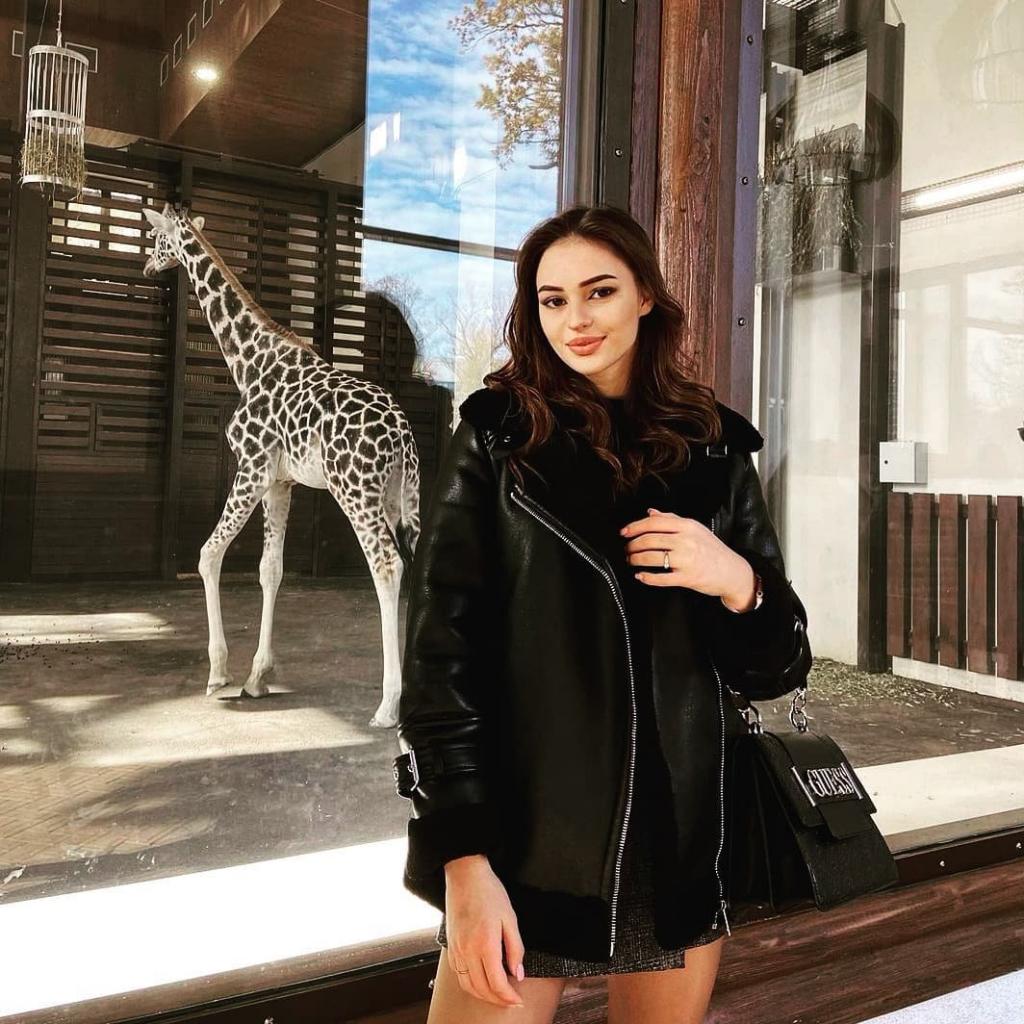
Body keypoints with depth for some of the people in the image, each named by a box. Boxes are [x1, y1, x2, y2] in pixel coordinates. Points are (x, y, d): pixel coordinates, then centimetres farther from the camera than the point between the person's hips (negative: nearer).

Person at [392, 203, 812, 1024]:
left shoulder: (716, 449, 4)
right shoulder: (497, 439, -3)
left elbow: (780, 668, 6)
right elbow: (441, 651, -8)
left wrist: (737, 582, -14)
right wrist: (464, 858, -15)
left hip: (685, 842, 3)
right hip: (526, 845, -2)